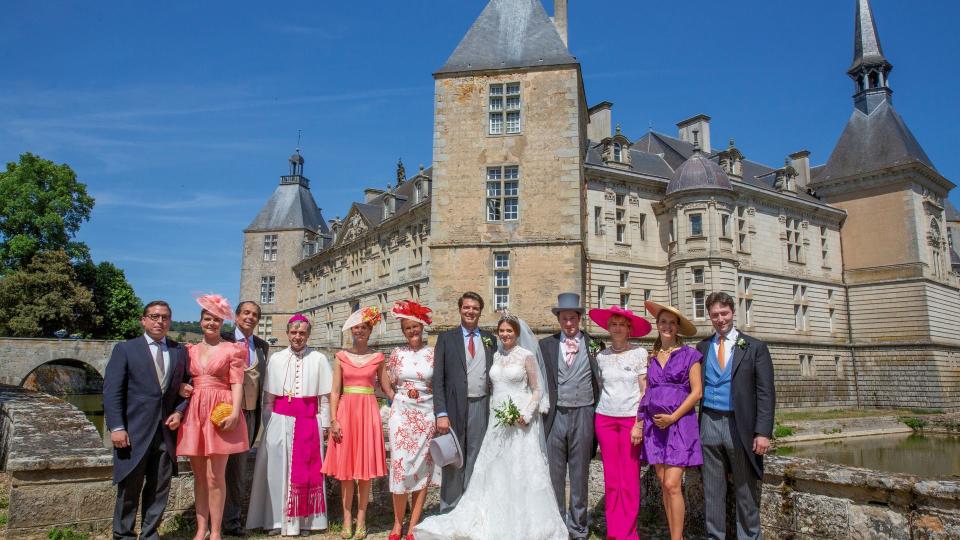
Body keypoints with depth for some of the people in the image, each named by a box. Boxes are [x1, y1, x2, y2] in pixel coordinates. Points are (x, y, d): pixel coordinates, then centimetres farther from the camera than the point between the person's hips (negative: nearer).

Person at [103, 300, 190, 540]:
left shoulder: (179, 351, 10)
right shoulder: (125, 349, 0)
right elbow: (112, 391, -5)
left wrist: (179, 412, -3)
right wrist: (116, 427, -12)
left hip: (166, 431, 3)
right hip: (135, 432, -3)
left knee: (160, 488, 9)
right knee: (129, 488, 6)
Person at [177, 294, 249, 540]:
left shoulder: (232, 349, 2)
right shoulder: (191, 350, 14)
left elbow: (237, 383, -3)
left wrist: (235, 412, -15)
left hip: (220, 414, -4)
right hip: (194, 413, 4)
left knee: (215, 476, -4)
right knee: (199, 475, 10)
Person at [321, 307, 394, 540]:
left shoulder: (377, 358, 5)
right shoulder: (341, 357, 4)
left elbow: (387, 389, 8)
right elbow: (335, 392, 2)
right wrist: (333, 420, -6)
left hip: (368, 412, 0)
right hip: (346, 412, 0)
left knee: (365, 469, 4)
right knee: (345, 469, 4)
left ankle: (361, 520, 15)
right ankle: (347, 519, 15)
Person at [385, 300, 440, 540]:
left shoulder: (433, 353, 0)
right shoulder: (397, 353, 3)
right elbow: (391, 385, 11)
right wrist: (405, 394, -3)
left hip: (427, 414, 0)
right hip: (401, 413, 0)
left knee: (423, 468, 4)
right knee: (401, 466, -1)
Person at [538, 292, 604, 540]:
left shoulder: (594, 345, 3)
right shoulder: (545, 345, 4)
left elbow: (601, 381, 5)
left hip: (583, 416, 0)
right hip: (554, 416, 1)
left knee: (580, 475, 11)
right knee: (554, 475, 9)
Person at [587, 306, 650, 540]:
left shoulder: (639, 353, -2)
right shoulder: (601, 356, 7)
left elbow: (644, 391, -2)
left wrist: (639, 424, -8)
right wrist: (594, 419, 6)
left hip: (631, 419, -3)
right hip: (604, 419, 3)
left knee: (630, 480, -1)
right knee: (611, 480, 7)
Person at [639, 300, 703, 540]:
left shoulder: (689, 354, 0)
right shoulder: (651, 357, 12)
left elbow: (697, 392, -4)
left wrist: (673, 417, -12)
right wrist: (640, 421, 3)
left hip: (679, 423, -4)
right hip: (655, 424, 5)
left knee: (672, 484, -10)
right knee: (664, 484, 7)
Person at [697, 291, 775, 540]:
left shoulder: (754, 347, 1)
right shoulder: (702, 347, 9)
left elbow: (765, 392, -4)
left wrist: (763, 432, -11)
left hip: (740, 426, -2)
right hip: (709, 424, 2)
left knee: (746, 491, 7)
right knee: (712, 491, 10)